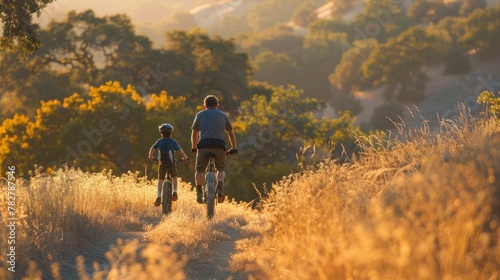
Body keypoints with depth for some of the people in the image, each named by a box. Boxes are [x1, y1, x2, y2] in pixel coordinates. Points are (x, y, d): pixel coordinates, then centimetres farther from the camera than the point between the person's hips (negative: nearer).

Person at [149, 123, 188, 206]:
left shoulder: (159, 141, 6)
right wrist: (184, 157, 6)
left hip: (162, 163, 1)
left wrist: (150, 156, 10)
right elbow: (179, 150, -6)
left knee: (160, 180, 8)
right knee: (174, 177, 23)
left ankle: (158, 197, -4)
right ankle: (174, 192, 11)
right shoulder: (173, 141, 0)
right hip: (171, 163, -1)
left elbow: (153, 148, -4)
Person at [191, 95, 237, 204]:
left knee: (199, 170, 14)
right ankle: (219, 189, -8)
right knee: (221, 169, 17)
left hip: (204, 144, -1)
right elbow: (231, 133, 26)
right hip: (219, 145, 1)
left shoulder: (200, 115, 19)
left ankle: (199, 192, -2)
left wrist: (194, 147, 38)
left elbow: (194, 133, 25)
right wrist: (234, 148, 37)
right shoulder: (223, 115, 20)